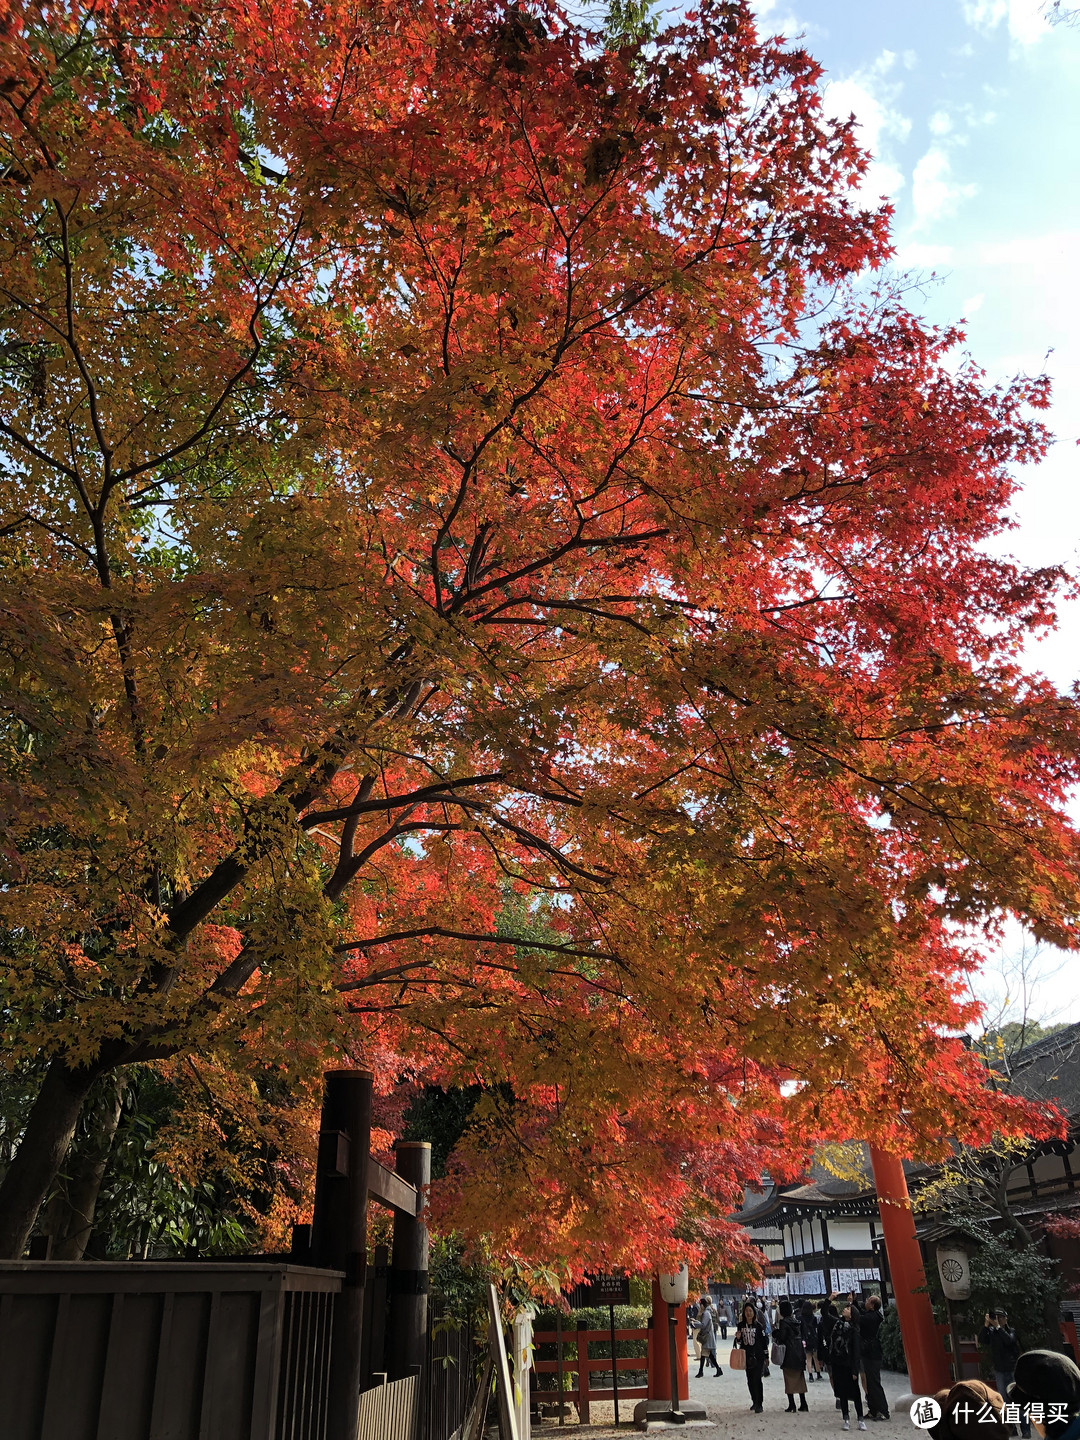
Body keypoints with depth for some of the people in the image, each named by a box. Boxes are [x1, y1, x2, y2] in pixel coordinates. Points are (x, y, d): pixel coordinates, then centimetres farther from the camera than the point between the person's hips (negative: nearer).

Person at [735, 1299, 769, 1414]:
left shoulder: (758, 1325, -7)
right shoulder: (741, 1325, 4)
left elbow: (765, 1340, -2)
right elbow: (740, 1341, 13)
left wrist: (766, 1356, -2)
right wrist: (738, 1338, -9)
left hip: (758, 1356, -4)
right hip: (746, 1356, 4)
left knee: (756, 1379, -9)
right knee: (750, 1380, 10)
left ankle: (759, 1404, -2)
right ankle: (754, 1401, 26)